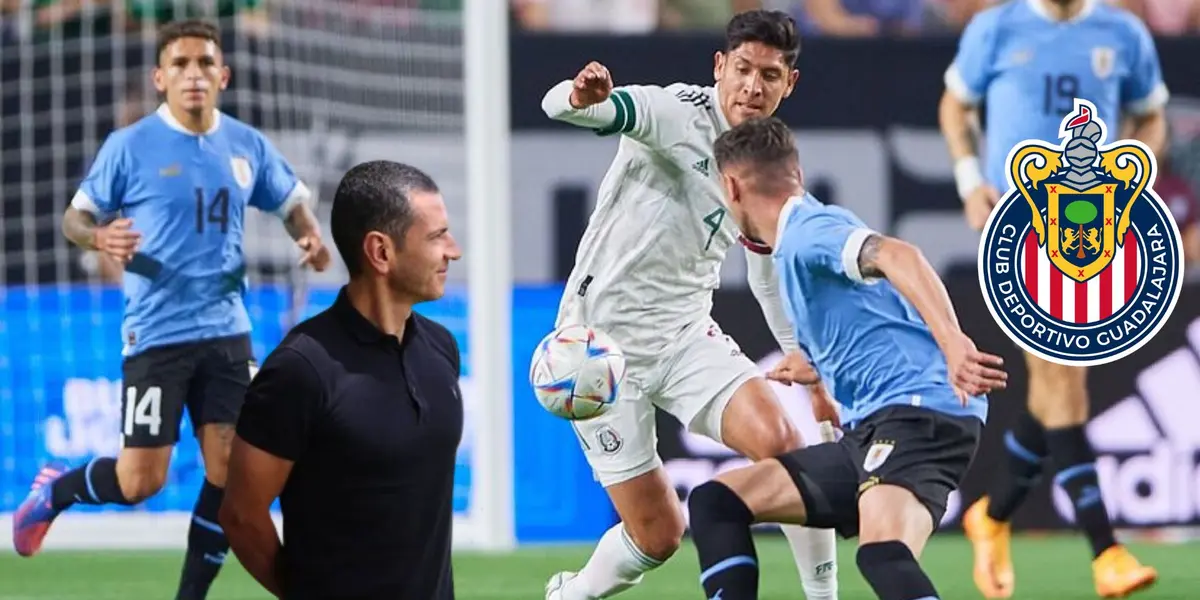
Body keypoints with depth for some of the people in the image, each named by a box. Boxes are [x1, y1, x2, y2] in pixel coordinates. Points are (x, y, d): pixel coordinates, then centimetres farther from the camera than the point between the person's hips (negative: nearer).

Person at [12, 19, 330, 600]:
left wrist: (310, 238, -2)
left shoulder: (248, 146, 5)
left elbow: (293, 202, 20)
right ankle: (54, 489, 27)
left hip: (226, 331, 4)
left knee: (229, 472, -1)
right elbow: (75, 216, 0)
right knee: (140, 481, -4)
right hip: (156, 333, -4)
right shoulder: (130, 146, -7)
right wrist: (100, 236, -22)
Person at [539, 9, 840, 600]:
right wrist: (580, 97, -58)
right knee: (657, 535, -2)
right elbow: (562, 106, -33)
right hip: (602, 339, -5)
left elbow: (768, 270, 21)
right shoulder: (678, 111, -16)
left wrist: (804, 357, 20)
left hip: (686, 335, 5)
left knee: (781, 443, -22)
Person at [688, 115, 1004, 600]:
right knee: (715, 503, 8)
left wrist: (952, 342, -41)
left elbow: (896, 255, -27)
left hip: (918, 413, -10)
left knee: (882, 554, -36)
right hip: (868, 430, 10)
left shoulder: (808, 230, -7)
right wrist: (809, 366, 57)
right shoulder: (796, 245, 22)